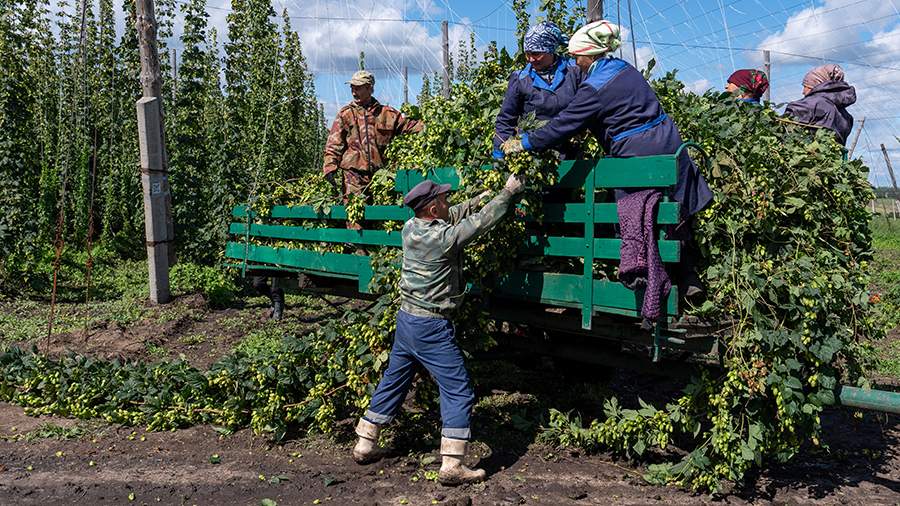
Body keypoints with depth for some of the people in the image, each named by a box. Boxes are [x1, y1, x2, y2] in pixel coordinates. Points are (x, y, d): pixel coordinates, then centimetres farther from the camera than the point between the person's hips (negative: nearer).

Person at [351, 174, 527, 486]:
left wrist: (480, 198, 14)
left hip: (407, 318, 8)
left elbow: (453, 217, 17)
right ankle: (451, 466, 1)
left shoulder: (410, 228, 2)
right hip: (431, 327, -8)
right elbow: (482, 222, -12)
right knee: (458, 392, 0)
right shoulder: (443, 237, -21)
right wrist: (507, 193, 0)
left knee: (393, 382, 20)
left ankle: (364, 446, 31)